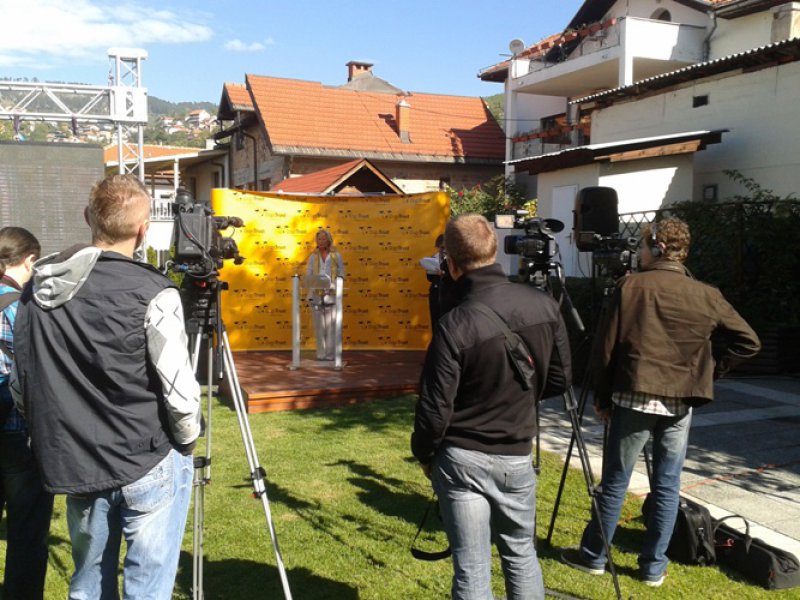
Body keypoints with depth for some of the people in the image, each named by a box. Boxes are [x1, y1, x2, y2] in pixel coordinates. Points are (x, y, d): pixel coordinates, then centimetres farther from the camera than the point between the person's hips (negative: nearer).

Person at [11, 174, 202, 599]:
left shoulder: (35, 290, 2)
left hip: (74, 467, 6)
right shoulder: (151, 293, -16)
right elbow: (178, 390, -17)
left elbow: (20, 387, 7)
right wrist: (187, 441, 1)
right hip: (148, 467, -6)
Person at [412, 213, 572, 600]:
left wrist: (424, 455, 2)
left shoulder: (455, 325, -22)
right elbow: (560, 379, 4)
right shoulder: (544, 305, -7)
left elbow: (435, 408, -16)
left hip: (462, 458, -4)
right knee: (520, 552, 23)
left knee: (471, 569, 7)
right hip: (518, 455, 5)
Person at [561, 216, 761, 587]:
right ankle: (654, 567, 20)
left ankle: (593, 556, 20)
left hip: (635, 397, -3)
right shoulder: (707, 296, 4)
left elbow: (606, 347, -5)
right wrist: (711, 372, 12)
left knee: (615, 481, 7)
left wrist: (601, 397, 5)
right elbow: (748, 342, 7)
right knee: (667, 485, 12)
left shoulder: (631, 287, -5)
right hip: (680, 403, 3)